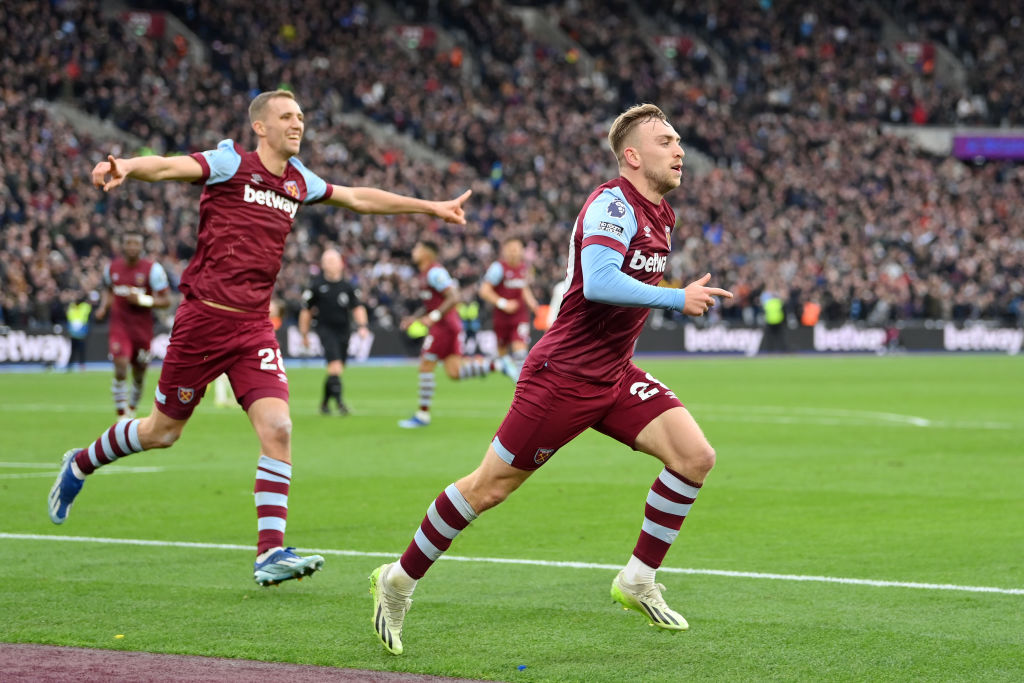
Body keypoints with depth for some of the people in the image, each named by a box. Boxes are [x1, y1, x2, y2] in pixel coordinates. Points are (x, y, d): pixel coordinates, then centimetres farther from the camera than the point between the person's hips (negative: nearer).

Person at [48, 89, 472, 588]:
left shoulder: (298, 181, 13)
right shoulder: (230, 163, -6)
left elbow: (359, 197, 28)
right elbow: (167, 167, -23)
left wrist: (431, 207, 32)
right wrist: (121, 169, -44)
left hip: (254, 328, 5)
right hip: (204, 318, -5)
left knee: (277, 428, -14)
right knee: (163, 431, 7)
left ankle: (270, 553, -14)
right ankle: (80, 465, 36)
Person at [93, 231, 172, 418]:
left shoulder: (152, 269, -7)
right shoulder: (112, 267, 4)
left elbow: (166, 300, -6)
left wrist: (142, 300, -20)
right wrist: (104, 306, 4)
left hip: (142, 329, 0)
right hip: (119, 327, 0)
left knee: (139, 375, 11)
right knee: (120, 369, -18)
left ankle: (132, 410, 35)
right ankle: (122, 415, -13)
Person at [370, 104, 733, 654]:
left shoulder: (660, 214, 11)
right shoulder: (612, 204, -18)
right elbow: (598, 283, -33)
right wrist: (677, 298, -31)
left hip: (615, 375, 8)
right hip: (563, 375, -8)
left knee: (695, 456, -8)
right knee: (490, 487, -1)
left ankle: (638, 581, 4)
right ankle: (398, 580, 17)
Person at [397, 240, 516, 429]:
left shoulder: (434, 272, -12)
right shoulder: (425, 274, 19)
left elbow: (454, 298, -22)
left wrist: (434, 316, -24)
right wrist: (414, 319, 19)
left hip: (444, 326, -10)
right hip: (451, 325, 10)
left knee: (425, 368, -4)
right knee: (454, 372, 4)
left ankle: (423, 414, 2)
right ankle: (498, 365, 3)